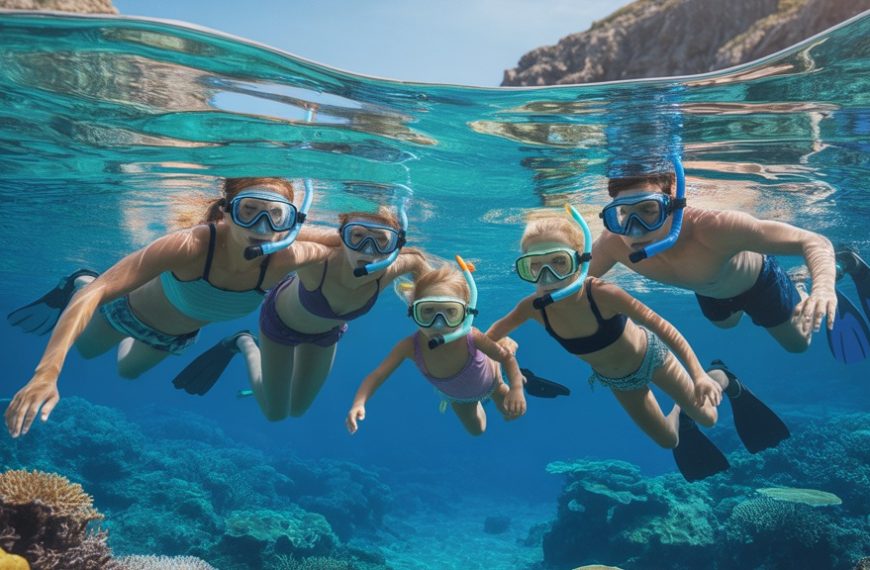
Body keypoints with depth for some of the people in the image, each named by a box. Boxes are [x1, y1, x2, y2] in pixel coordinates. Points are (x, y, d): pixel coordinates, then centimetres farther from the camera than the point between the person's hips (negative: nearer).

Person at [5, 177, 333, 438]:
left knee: (128, 370, 33)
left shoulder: (283, 259, -38)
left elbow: (332, 251, -16)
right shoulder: (192, 246, -47)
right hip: (133, 307, -3)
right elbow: (97, 292, -49)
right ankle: (77, 283, 53)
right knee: (86, 348, 30)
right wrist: (46, 373, -56)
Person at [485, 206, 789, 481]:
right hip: (615, 379, 3)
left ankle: (722, 379, 45)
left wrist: (700, 375, -37)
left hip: (649, 354, -3)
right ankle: (679, 415, 55)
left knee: (706, 418, 13)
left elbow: (661, 326, -32)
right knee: (669, 440, 20)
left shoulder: (602, 294, -41)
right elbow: (495, 333, -11)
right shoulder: (534, 308, -31)